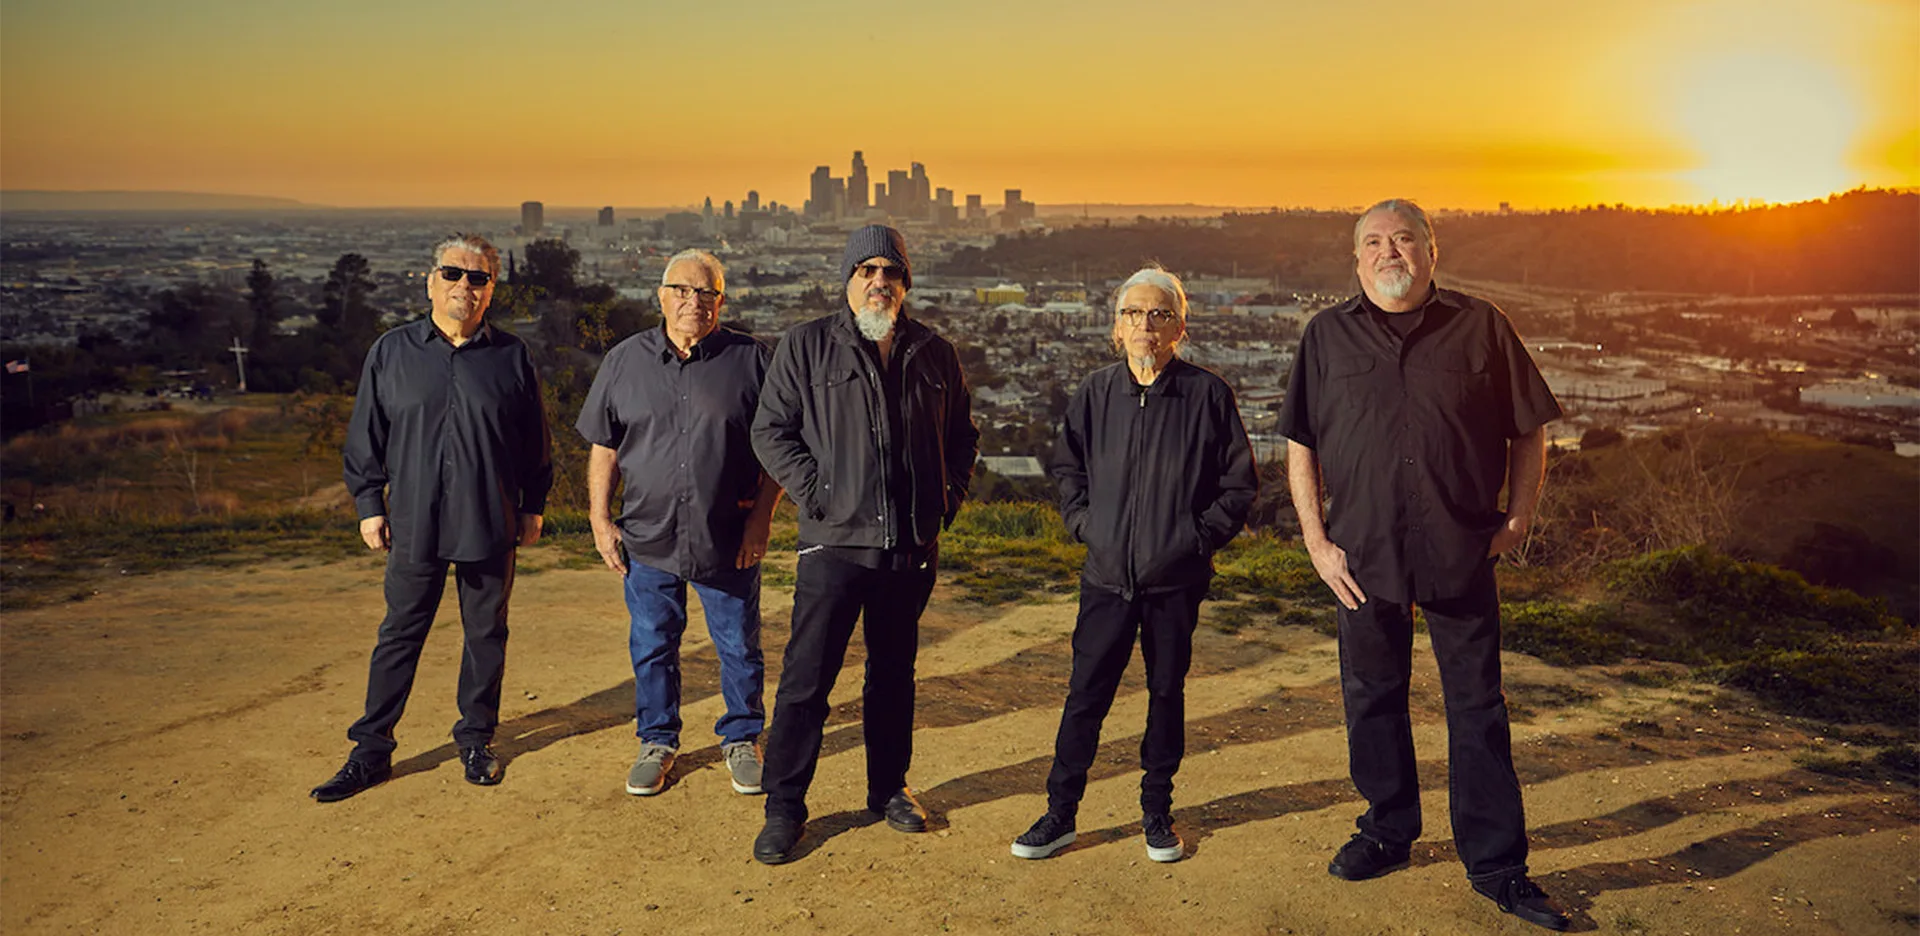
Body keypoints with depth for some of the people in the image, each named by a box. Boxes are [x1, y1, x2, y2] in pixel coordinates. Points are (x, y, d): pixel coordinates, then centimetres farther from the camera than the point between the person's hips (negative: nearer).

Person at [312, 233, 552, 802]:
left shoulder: (511, 357, 3)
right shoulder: (391, 353, 3)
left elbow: (536, 441, 9)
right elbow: (366, 437, 8)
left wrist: (534, 507, 8)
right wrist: (369, 504, 5)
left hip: (490, 526, 0)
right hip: (414, 525, 0)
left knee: (486, 634, 10)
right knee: (400, 635, 6)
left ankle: (476, 739, 25)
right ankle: (371, 750, 17)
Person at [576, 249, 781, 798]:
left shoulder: (751, 360, -3)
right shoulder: (625, 361, 4)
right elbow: (604, 448, 9)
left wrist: (762, 515, -6)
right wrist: (600, 520, 3)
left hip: (730, 541, -1)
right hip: (647, 538, 2)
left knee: (739, 648, 10)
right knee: (652, 647, 13)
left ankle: (741, 739, 29)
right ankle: (657, 742, 31)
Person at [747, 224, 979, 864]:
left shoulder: (934, 354, 10)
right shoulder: (807, 346, 0)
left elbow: (962, 435, 21)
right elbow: (770, 429, 0)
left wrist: (950, 493, 7)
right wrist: (813, 490, -9)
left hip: (912, 546, 4)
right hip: (834, 542, -3)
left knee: (894, 672, 16)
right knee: (807, 677, -2)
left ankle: (889, 787, 31)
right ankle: (784, 805, 11)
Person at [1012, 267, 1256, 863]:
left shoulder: (1208, 394, -5)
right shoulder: (1096, 394, 2)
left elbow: (1240, 483, 2)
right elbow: (1066, 466, 17)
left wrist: (1200, 535, -6)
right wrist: (1081, 522, 5)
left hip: (1176, 580, -1)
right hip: (1107, 578, 1)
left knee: (1167, 693, 12)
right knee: (1086, 695, 4)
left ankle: (1157, 813, 27)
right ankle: (1060, 813, 16)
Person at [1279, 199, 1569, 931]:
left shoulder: (1480, 327, 2)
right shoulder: (1327, 336, 6)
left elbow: (1530, 430, 8)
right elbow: (1300, 446, 7)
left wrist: (1518, 515, 0)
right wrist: (1316, 540, 0)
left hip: (1461, 550, -1)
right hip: (1361, 552, 2)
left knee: (1477, 708, 4)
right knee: (1372, 698, 13)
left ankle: (1497, 865, 16)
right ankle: (1388, 831, 31)